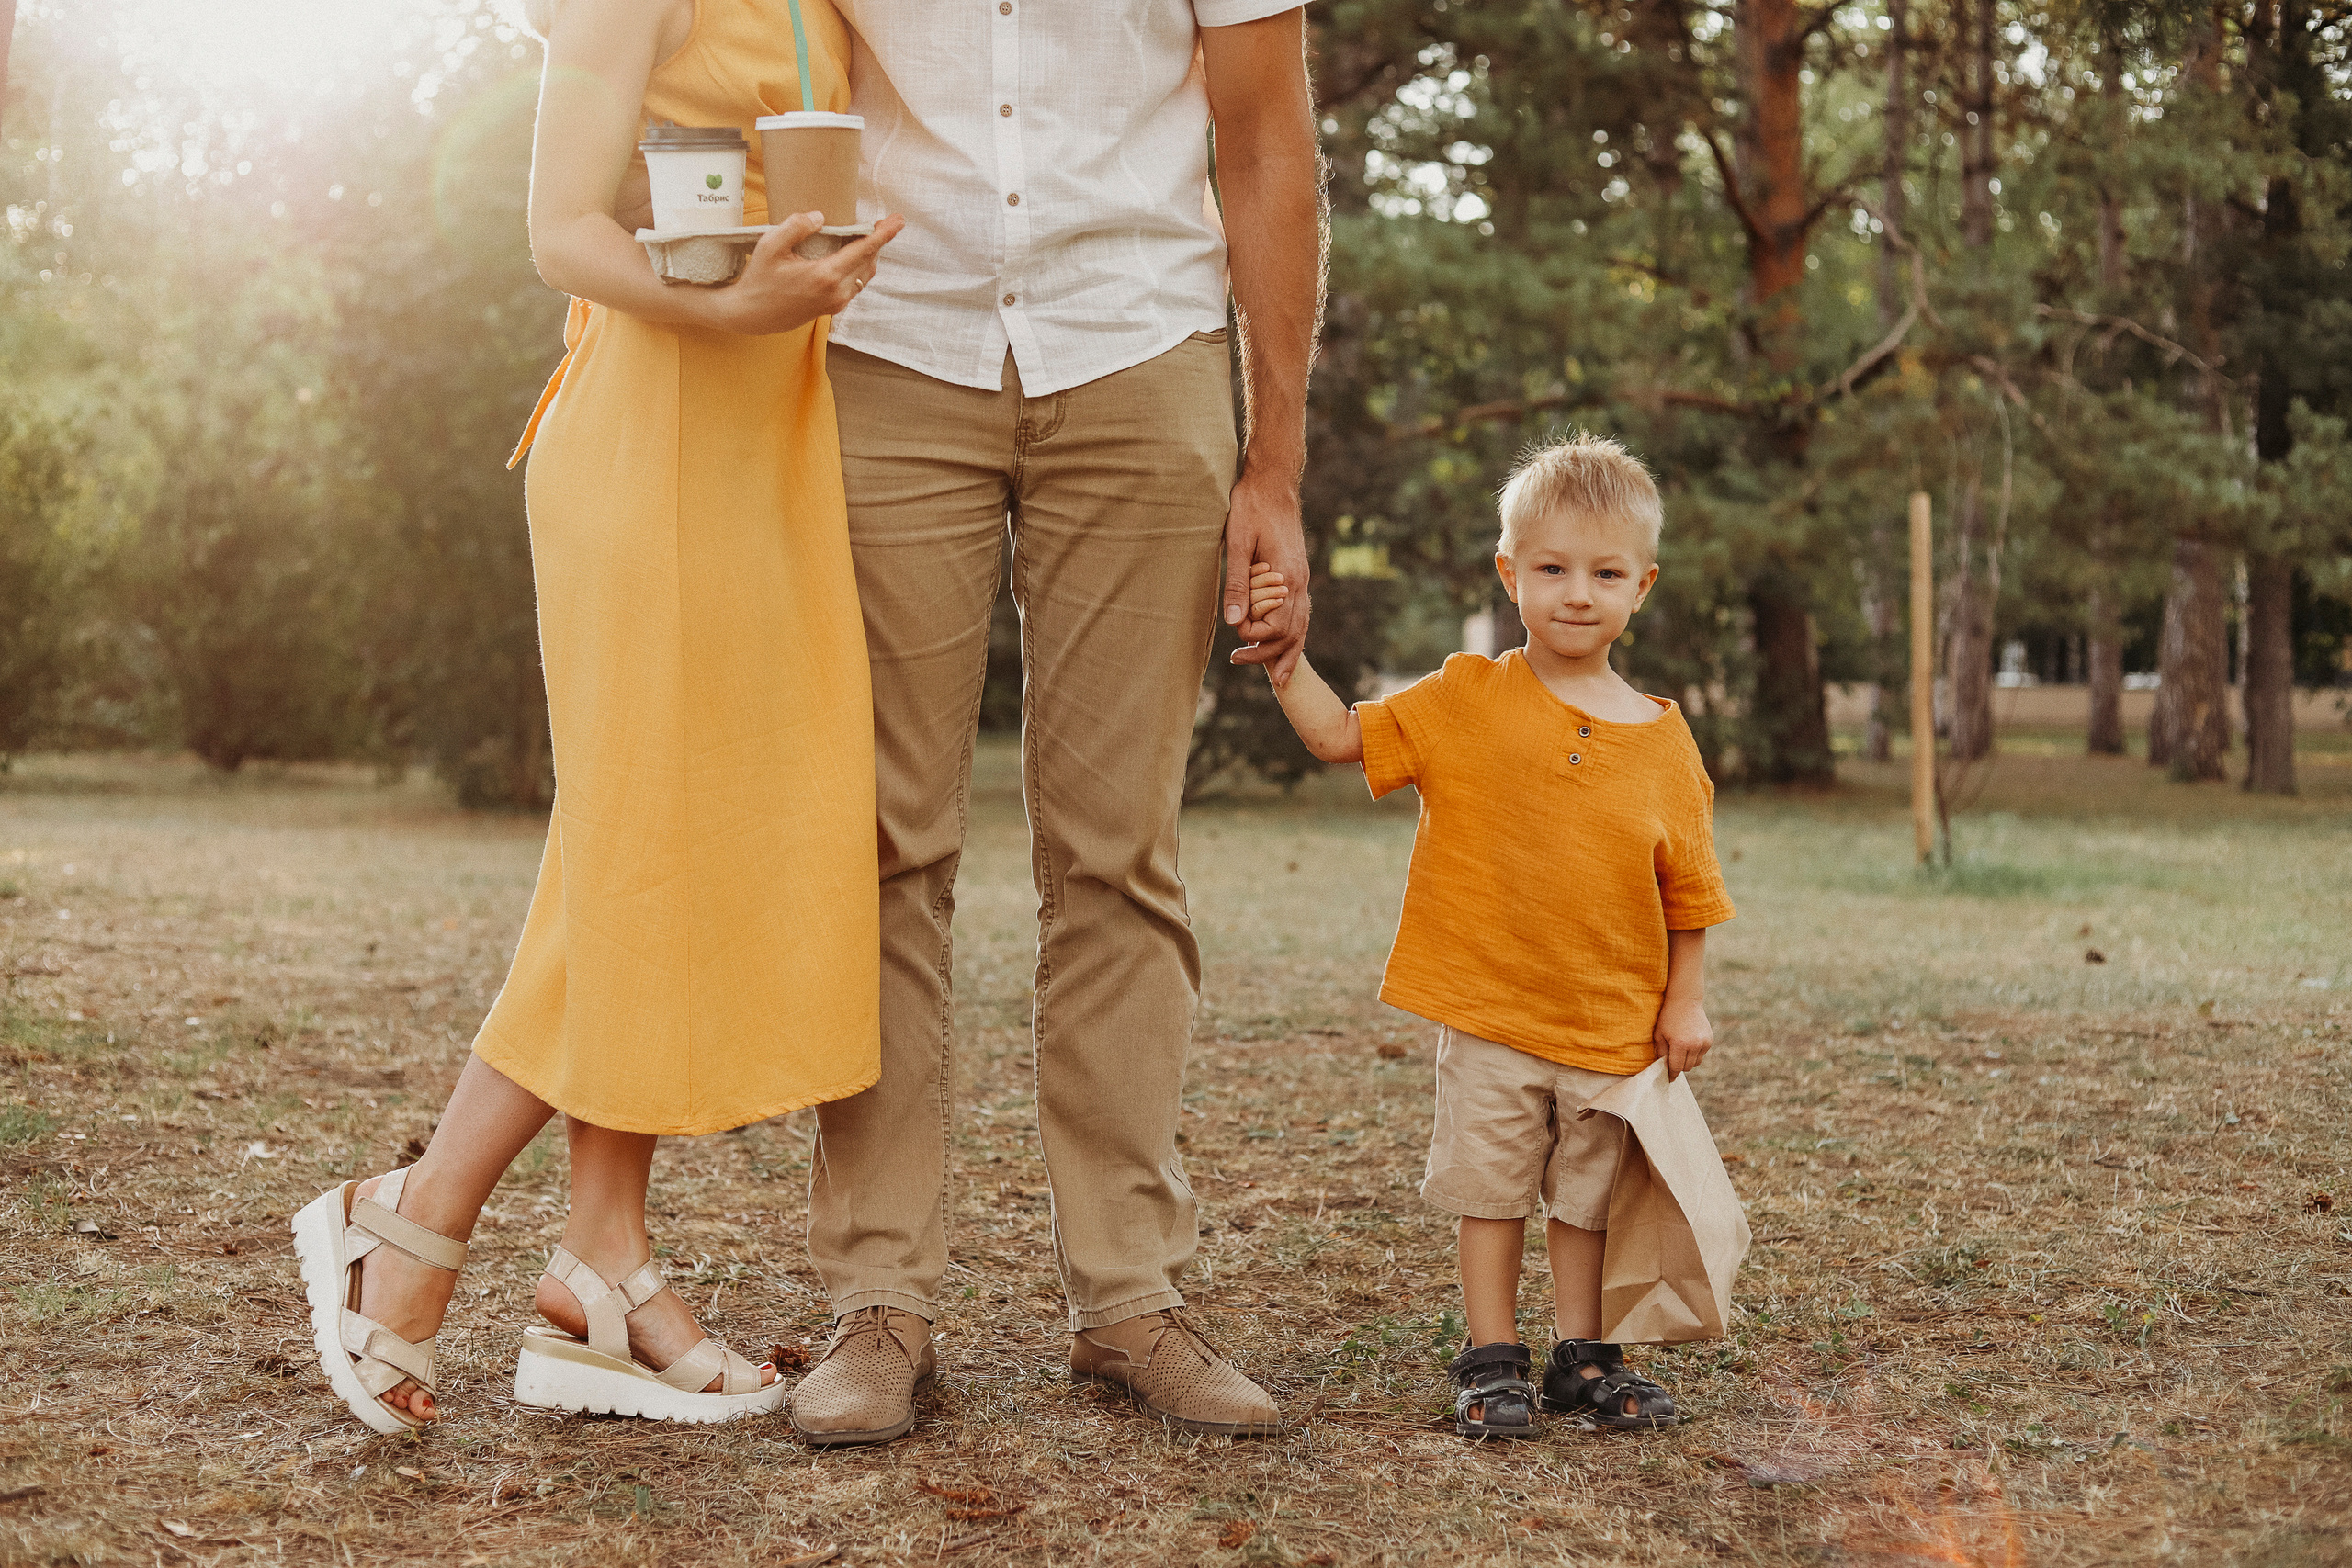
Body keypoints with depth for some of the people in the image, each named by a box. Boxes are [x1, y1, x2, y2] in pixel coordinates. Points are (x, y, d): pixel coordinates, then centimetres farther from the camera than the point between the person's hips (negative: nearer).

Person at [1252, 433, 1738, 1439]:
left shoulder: (1662, 737, 0)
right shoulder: (1469, 699, -3)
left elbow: (1688, 887, 6)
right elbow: (1341, 736, -2)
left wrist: (1685, 1000, 2)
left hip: (1613, 1022, 2)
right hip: (1488, 1013, -1)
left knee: (1586, 1196, 13)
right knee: (1490, 1187, 6)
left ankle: (1583, 1359, 27)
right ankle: (1491, 1361, 18)